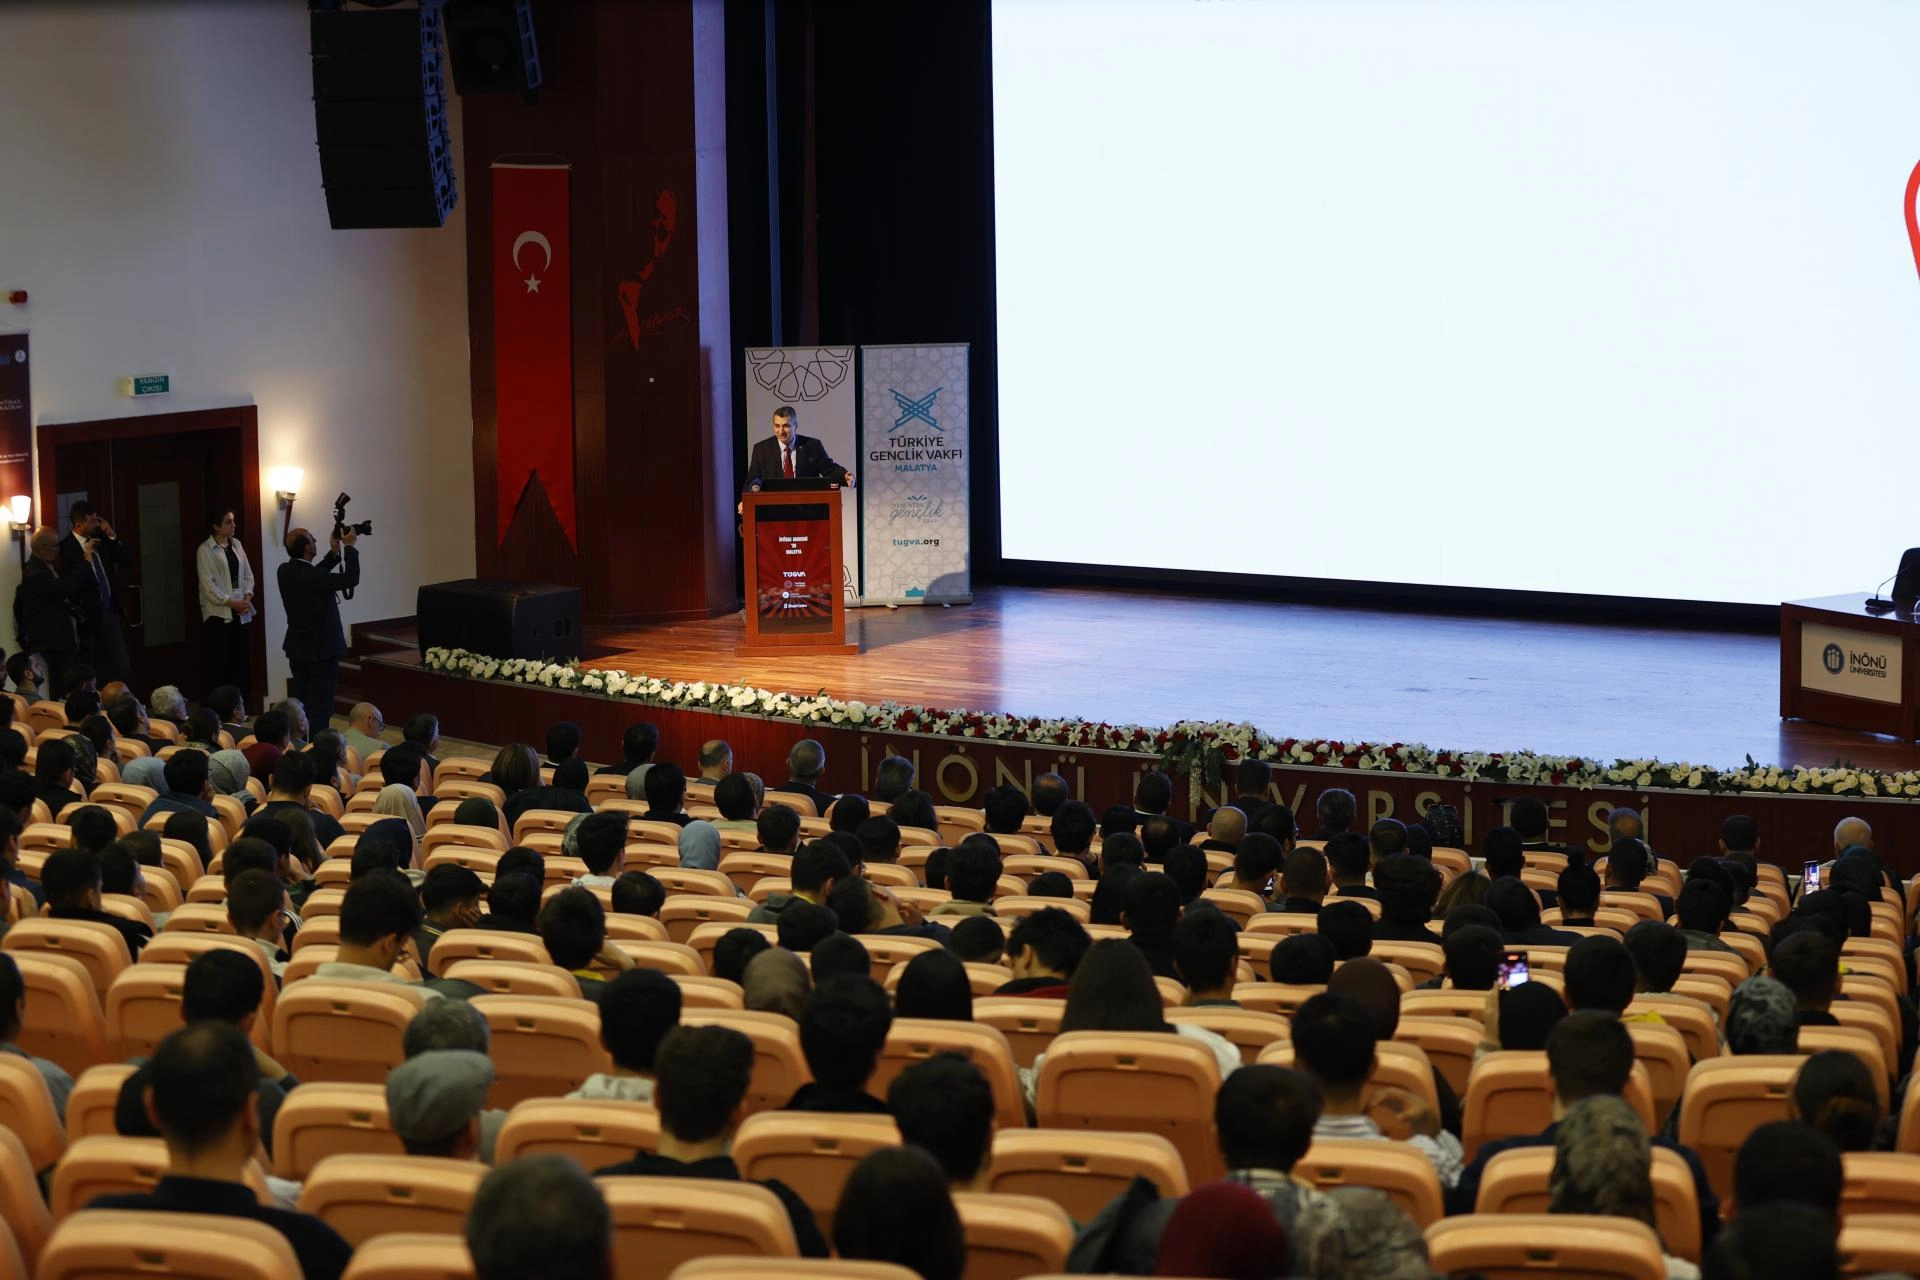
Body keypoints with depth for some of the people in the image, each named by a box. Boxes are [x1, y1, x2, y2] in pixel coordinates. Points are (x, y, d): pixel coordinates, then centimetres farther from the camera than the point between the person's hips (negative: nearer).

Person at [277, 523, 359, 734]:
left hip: (297, 650, 8)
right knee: (320, 708, -2)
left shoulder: (285, 571, -3)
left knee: (300, 704, 16)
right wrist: (349, 547, -6)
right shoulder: (314, 578, -26)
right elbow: (351, 579, -15)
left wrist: (334, 552, 10)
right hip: (321, 651, -8)